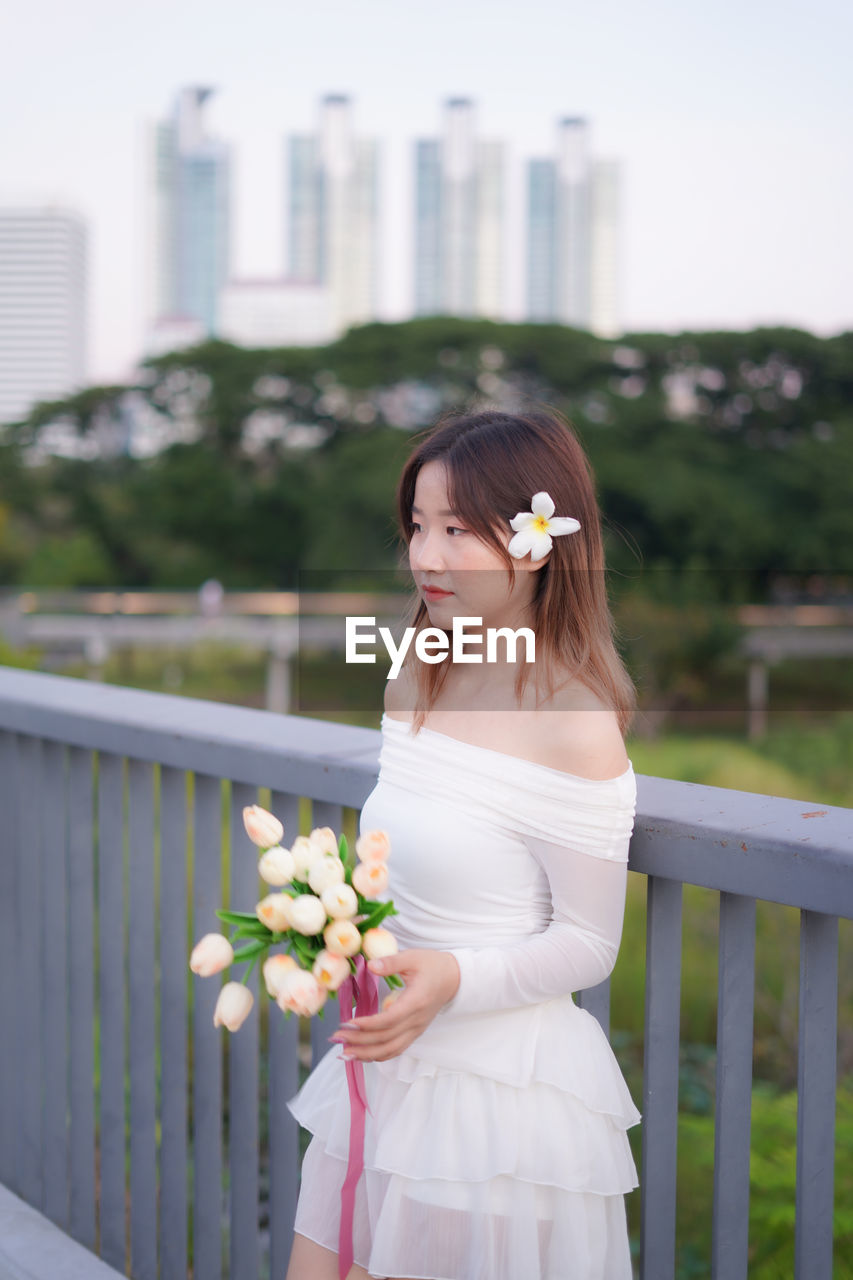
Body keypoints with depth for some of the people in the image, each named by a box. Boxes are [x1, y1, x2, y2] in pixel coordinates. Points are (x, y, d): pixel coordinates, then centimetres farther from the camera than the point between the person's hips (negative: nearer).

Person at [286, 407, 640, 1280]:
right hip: (390, 1060, 7)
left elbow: (587, 946, -13)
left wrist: (454, 978, -27)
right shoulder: (411, 685, 4)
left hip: (503, 1089, -7)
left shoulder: (575, 726, -18)